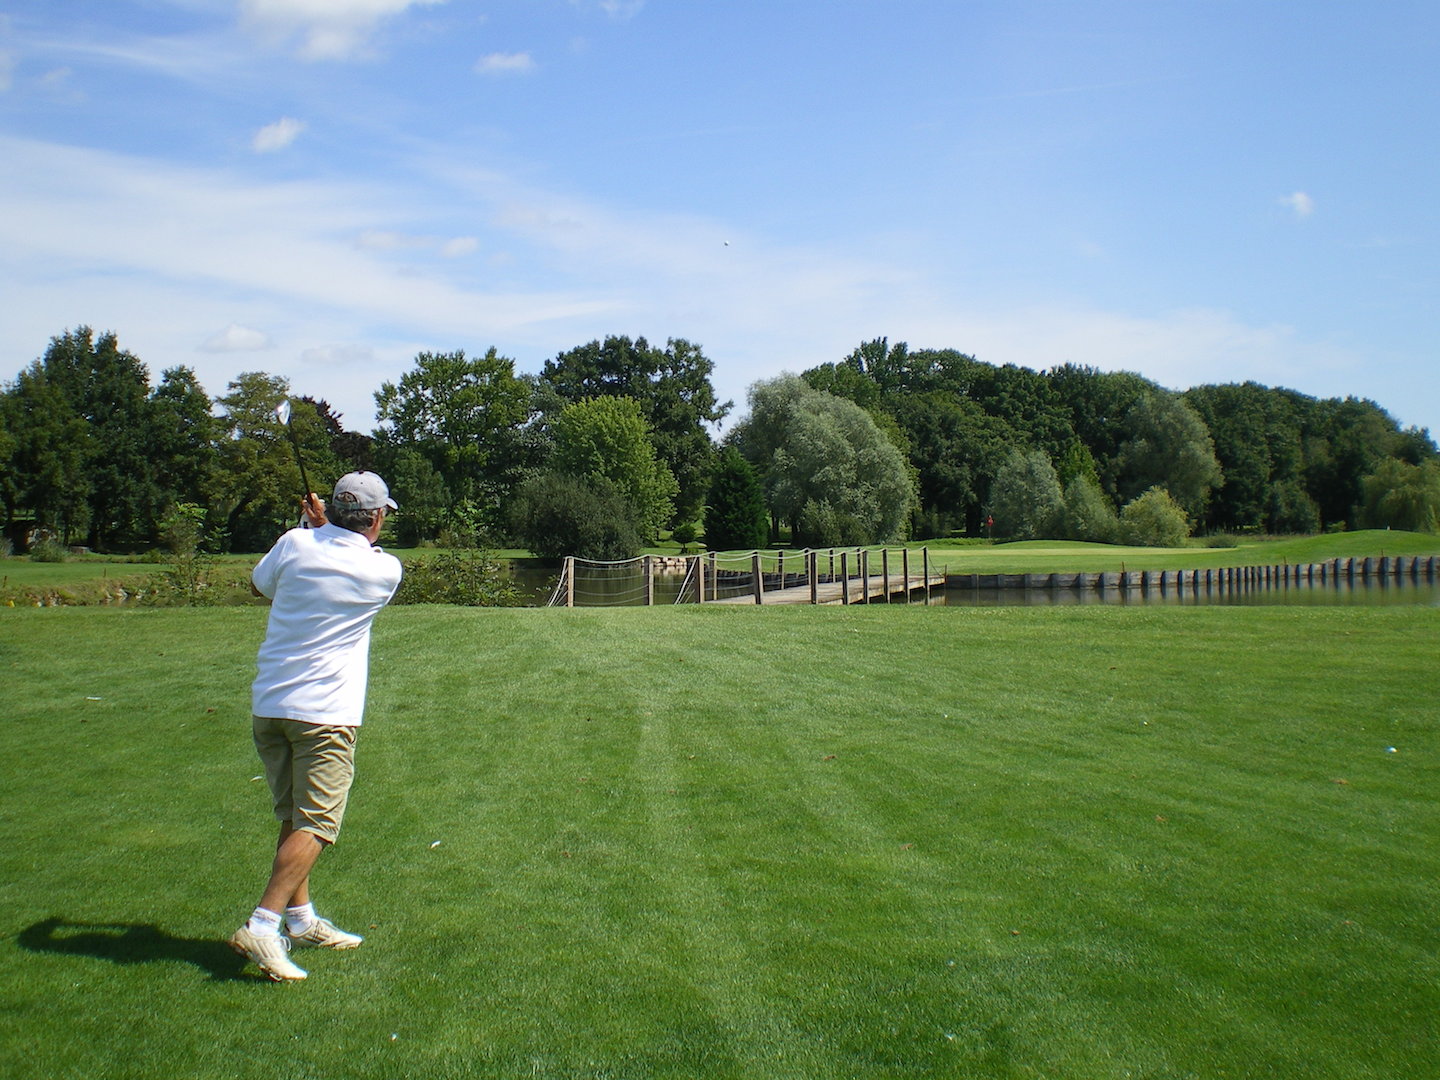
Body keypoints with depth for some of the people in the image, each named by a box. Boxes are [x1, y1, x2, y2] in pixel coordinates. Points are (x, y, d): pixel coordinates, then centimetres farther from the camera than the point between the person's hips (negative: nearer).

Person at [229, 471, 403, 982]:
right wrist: (323, 525, 17)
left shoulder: (295, 543, -1)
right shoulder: (384, 570, -6)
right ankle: (263, 926, -15)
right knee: (314, 825, -4)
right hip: (325, 711, -5)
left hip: (268, 705, 5)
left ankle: (300, 919, 24)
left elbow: (259, 584, 19)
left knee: (294, 817, 16)